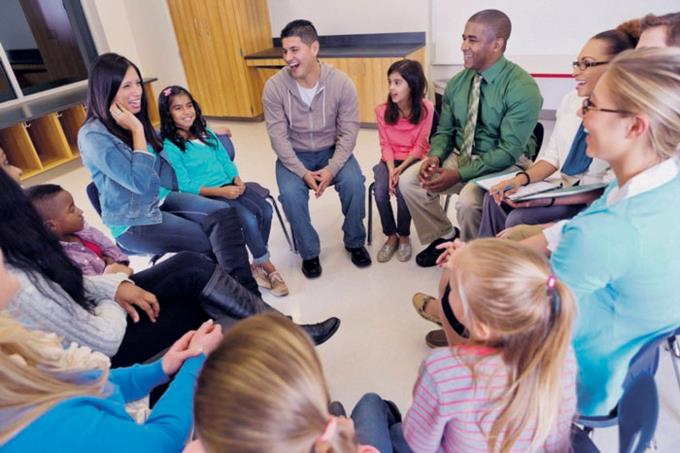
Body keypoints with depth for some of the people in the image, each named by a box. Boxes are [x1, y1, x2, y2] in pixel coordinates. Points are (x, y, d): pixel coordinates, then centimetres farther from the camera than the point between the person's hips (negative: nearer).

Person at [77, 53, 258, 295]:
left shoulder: (134, 119, 6)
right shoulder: (93, 136, -18)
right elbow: (142, 184, -26)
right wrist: (137, 131, -20)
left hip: (161, 200, 7)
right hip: (133, 222, -6)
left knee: (224, 213, -18)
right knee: (211, 243, -17)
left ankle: (246, 292, -21)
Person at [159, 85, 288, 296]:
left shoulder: (205, 132, 13)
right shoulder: (169, 146, -7)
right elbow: (185, 186, -11)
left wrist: (237, 180, -6)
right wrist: (220, 191, -19)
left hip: (230, 185, 6)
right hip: (206, 195, -6)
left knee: (265, 210, -17)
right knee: (249, 218, -26)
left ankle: (258, 264, -2)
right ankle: (268, 268, -7)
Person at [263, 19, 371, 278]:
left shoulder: (341, 83, -13)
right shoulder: (274, 86, -14)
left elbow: (349, 132, -12)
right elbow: (278, 137, -13)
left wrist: (331, 169, -25)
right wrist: (303, 172, -24)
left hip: (332, 150, 0)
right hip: (294, 155, 0)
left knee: (354, 183, -26)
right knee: (290, 193, -27)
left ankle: (354, 242, 1)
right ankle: (309, 252, -3)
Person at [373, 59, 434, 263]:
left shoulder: (426, 108, -13)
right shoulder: (382, 110, -7)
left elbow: (419, 146, -10)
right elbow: (386, 145, -2)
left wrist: (401, 169, -21)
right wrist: (391, 170, -18)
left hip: (414, 160, -2)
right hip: (390, 161, 2)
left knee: (403, 190, -29)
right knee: (380, 189, -26)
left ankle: (404, 236, -2)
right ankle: (391, 236, -2)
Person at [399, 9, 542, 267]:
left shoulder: (522, 88, -18)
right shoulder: (457, 82, 1)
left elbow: (508, 152, -22)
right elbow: (445, 131, 8)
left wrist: (459, 174, -27)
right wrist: (435, 156, -14)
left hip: (505, 165, -6)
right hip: (460, 156, 6)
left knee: (468, 201, -33)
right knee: (409, 181, -11)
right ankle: (443, 236, 11)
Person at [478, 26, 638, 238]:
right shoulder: (571, 99, 5)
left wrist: (550, 200, -27)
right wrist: (522, 179, -9)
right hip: (562, 186, 7)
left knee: (520, 219, -24)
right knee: (495, 199, -8)